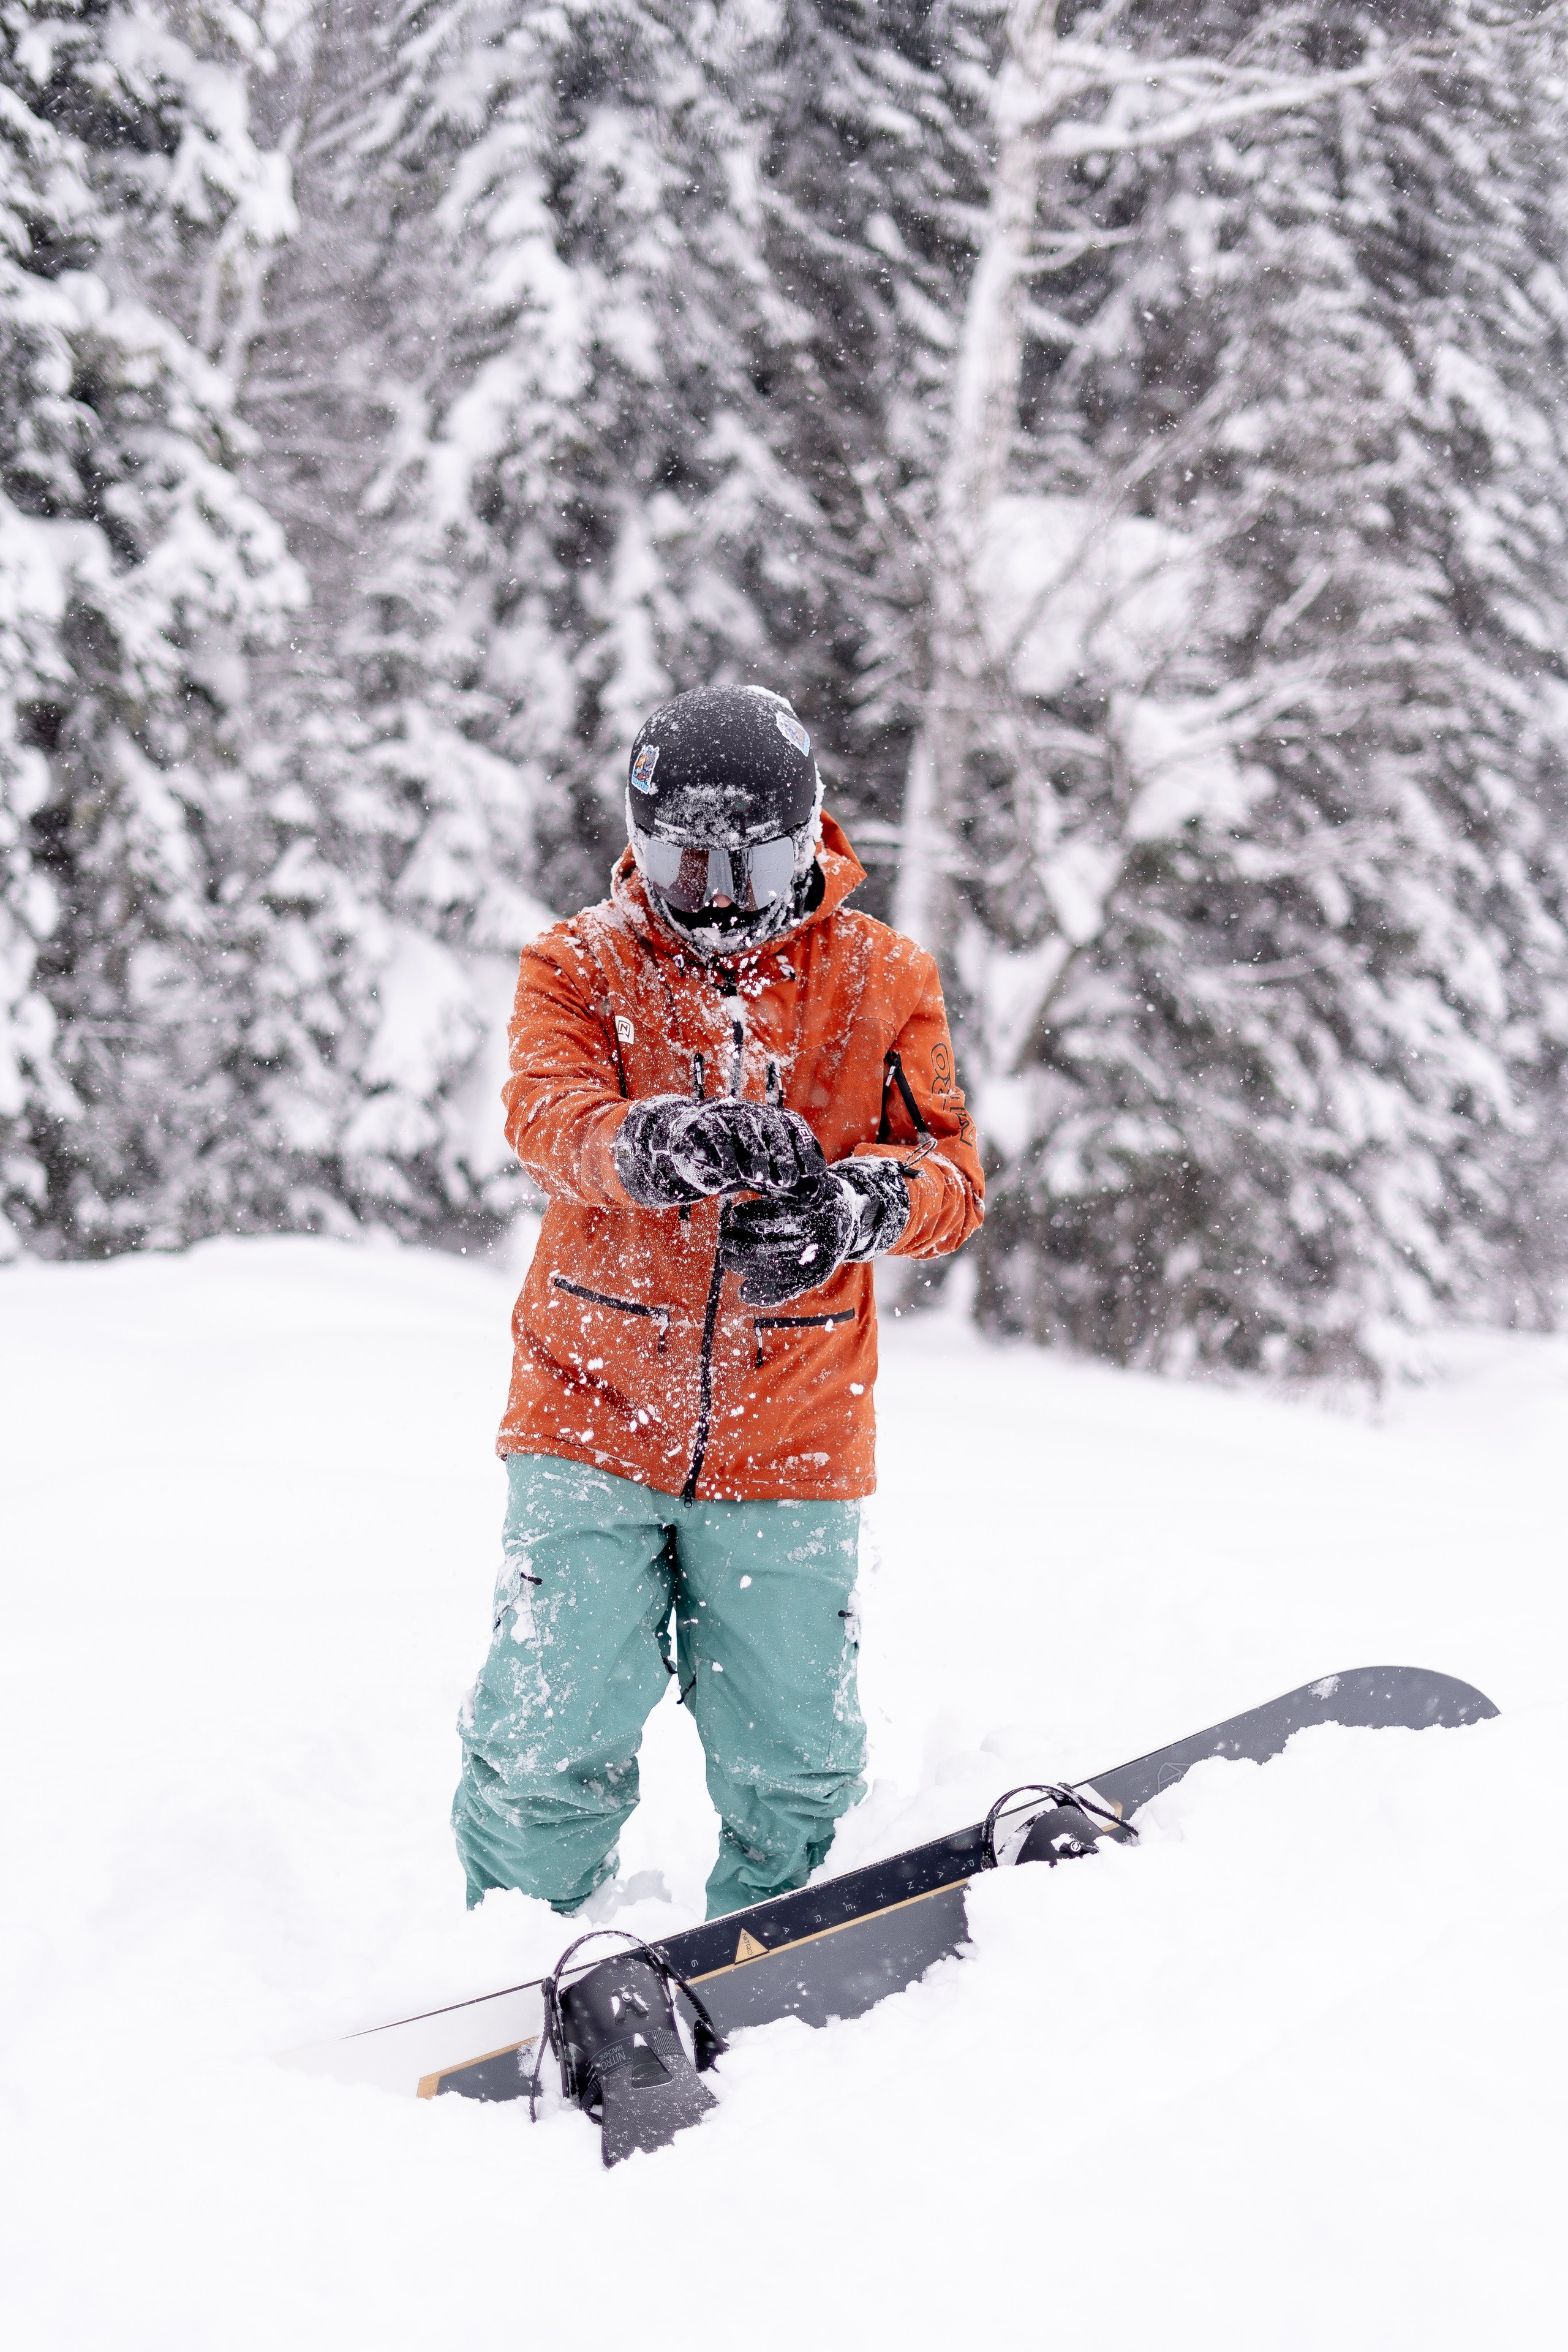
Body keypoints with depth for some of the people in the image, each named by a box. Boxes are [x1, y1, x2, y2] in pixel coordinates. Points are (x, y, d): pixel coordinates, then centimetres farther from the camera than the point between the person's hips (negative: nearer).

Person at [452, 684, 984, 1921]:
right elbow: (549, 1114, -18)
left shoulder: (885, 981, 4)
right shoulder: (580, 966, 1)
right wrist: (652, 1146, -42)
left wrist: (856, 1205, -30)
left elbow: (951, 1168, -5)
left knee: (793, 1754, 5)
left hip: (791, 1440, 1)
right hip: (592, 1414, -1)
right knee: (554, 1737, -3)